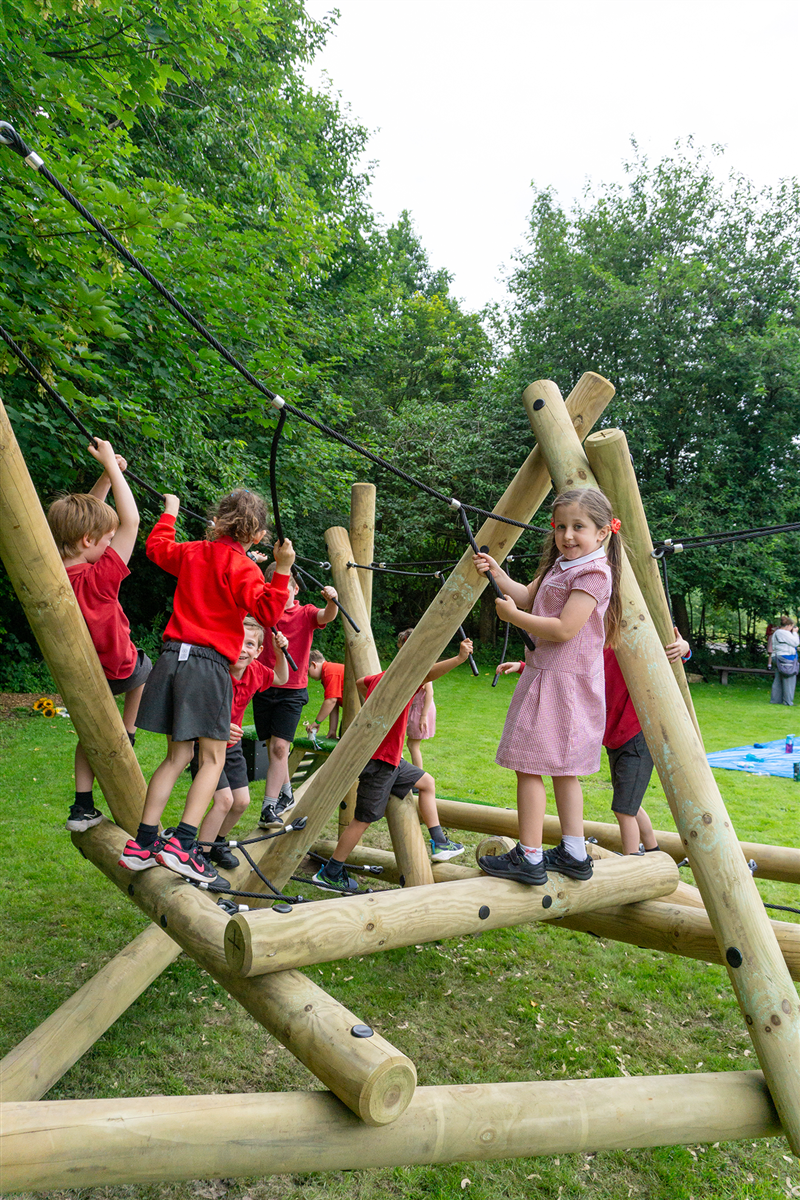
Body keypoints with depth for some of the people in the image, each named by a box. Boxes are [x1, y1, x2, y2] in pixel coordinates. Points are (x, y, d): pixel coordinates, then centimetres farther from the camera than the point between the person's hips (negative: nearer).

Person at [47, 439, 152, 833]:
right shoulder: (100, 578, -32)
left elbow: (84, 517, -1)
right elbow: (131, 521, -29)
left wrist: (108, 475, -4)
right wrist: (111, 468, -23)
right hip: (118, 669, -5)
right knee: (145, 667, 30)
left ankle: (82, 807, 23)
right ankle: (126, 737, 29)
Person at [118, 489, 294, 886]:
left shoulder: (191, 552, 11)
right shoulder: (241, 567, -6)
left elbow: (156, 547, 32)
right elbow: (267, 611, -16)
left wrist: (169, 512, 44)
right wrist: (281, 570, -18)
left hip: (173, 656, 6)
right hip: (209, 663, -6)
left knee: (177, 755, 13)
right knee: (212, 758, 4)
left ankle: (143, 842, 13)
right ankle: (182, 843, -5)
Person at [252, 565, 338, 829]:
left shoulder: (306, 614, -2)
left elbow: (326, 616, -20)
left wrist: (331, 601, -43)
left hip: (292, 691, -3)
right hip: (264, 687, 3)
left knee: (280, 746, -11)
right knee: (272, 746, 10)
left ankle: (270, 808, -7)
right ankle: (286, 795, 30)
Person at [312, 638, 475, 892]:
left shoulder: (384, 676, 10)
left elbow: (360, 682, 29)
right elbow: (427, 673, -41)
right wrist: (459, 658, -51)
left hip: (389, 758, 10)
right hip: (378, 760, -10)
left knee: (426, 782, 18)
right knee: (364, 820, 0)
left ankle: (439, 844, 25)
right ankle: (330, 872, 14)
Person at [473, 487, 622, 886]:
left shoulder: (593, 572, -16)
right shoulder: (558, 565, 14)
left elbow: (563, 629, -23)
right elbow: (528, 597, 23)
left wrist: (513, 616, -15)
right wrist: (496, 572, 10)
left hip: (564, 681, -10)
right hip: (547, 674, 10)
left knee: (529, 765, -6)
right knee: (561, 768, 15)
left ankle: (529, 858, 2)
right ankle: (573, 854, 24)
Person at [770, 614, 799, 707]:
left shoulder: (776, 632, 18)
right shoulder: (784, 633, -15)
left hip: (777, 658, 10)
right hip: (786, 658, -10)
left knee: (778, 680, 11)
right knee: (788, 681, -4)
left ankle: (775, 699, 13)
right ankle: (788, 701, -2)